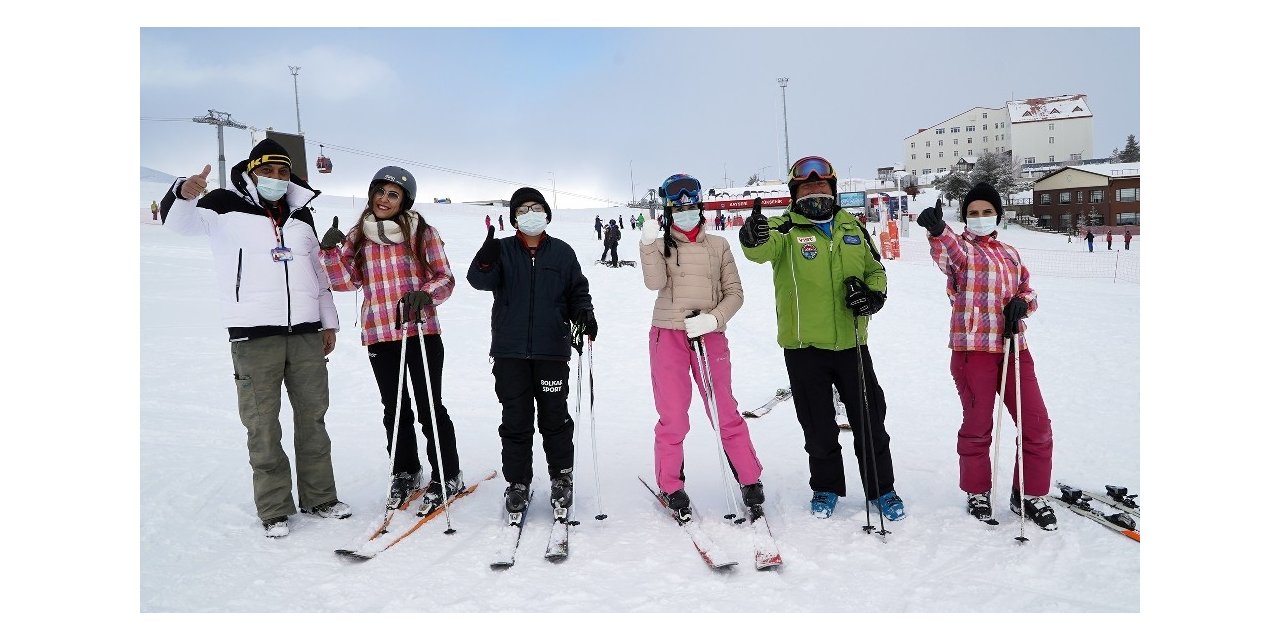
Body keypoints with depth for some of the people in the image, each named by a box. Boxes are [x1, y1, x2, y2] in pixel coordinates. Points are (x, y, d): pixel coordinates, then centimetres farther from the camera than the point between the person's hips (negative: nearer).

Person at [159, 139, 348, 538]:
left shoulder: (300, 213, 17)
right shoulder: (227, 206, 3)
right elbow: (180, 221, -14)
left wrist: (329, 321, 18)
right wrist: (185, 194, -37)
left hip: (306, 333, 5)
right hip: (254, 336, -4)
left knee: (312, 417, 10)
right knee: (263, 425, -1)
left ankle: (320, 497, 22)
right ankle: (274, 509, 9)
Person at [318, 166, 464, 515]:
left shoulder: (422, 232, -1)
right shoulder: (358, 236, 9)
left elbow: (444, 277, -2)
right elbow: (345, 281, 6)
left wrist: (424, 294, -21)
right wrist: (331, 251, -9)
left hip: (421, 332, -3)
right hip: (379, 336, 4)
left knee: (429, 407, 1)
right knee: (395, 409, 13)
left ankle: (446, 477, 15)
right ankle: (405, 473, 30)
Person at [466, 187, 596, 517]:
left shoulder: (562, 252, 8)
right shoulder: (503, 250, 6)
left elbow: (578, 291, 13)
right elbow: (480, 281, -10)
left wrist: (585, 314, -7)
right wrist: (486, 260, -31)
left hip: (552, 351, 0)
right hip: (510, 352, 0)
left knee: (555, 418, 7)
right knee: (515, 421, 5)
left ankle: (561, 477, 23)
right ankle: (517, 482, 18)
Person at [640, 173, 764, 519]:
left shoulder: (718, 245, 10)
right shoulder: (661, 245, 8)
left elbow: (734, 293, 6)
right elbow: (655, 283, -10)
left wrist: (712, 319, -10)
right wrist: (648, 246, -22)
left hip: (710, 335, 0)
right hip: (668, 335, 0)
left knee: (726, 413, 0)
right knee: (673, 417, 2)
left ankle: (750, 481, 14)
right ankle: (671, 487, 16)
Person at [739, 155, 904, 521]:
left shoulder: (852, 227, 9)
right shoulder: (786, 229, -4)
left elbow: (875, 270, 19)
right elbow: (762, 248, -27)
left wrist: (873, 295, -4)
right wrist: (753, 238, -51)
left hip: (850, 343, 3)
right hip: (804, 345, -3)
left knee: (870, 420, 10)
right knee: (818, 426, 10)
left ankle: (882, 489, 27)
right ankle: (826, 488, 30)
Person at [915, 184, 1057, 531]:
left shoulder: (1010, 254, 18)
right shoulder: (960, 248, 1)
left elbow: (1029, 292, 25)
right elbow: (946, 252, -25)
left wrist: (1022, 303, -1)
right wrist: (937, 230, -50)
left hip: (1013, 347, 5)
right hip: (973, 348, -5)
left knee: (1037, 425, 4)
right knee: (977, 425, 3)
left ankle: (1031, 495, 21)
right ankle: (977, 493, 23)